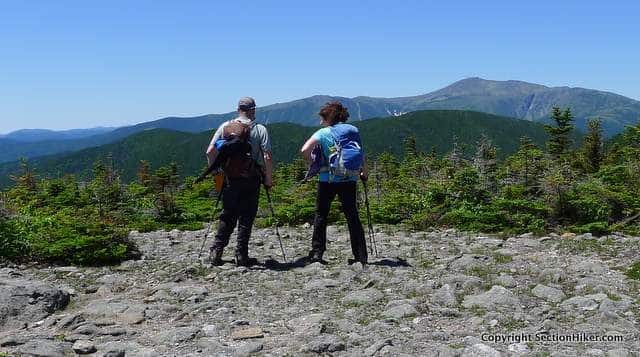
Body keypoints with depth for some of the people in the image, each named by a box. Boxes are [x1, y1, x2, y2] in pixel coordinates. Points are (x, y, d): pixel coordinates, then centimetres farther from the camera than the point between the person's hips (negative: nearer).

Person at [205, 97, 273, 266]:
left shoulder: (225, 126, 4)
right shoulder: (260, 129, -4)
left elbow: (210, 152, 0)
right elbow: (267, 157, -12)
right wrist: (268, 178, -1)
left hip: (229, 178, 3)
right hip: (251, 180, -3)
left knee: (227, 216, 15)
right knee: (246, 217, 6)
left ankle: (216, 252, 11)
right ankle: (241, 255, 6)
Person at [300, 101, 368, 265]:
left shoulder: (323, 133, -3)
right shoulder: (353, 130, 5)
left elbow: (304, 150, -16)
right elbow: (361, 155, 7)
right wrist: (364, 173, 21)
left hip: (327, 179, -2)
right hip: (349, 179, 2)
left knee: (321, 215, 12)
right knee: (352, 216, 8)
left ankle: (317, 253, 11)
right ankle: (361, 256, 7)